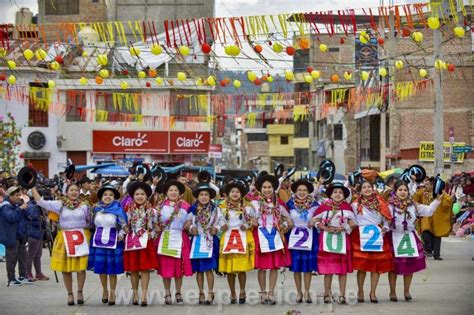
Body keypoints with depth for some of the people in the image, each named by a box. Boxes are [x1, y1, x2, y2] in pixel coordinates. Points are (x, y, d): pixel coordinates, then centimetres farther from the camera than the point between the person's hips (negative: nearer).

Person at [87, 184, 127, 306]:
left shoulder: (118, 209, -3)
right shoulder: (96, 209, 7)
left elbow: (124, 226, 0)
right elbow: (92, 224, 19)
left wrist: (121, 235, -13)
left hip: (113, 241, -3)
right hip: (99, 240, 3)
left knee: (112, 268, 0)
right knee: (100, 267, 7)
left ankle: (112, 293, 11)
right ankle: (104, 290, 24)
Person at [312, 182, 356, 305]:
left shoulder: (347, 207, 2)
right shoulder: (324, 206, 0)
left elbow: (352, 224, 3)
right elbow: (316, 221, 1)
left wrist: (342, 228, -13)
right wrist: (327, 229, -12)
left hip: (342, 238, 1)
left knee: (343, 268, 1)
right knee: (328, 268, 0)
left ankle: (342, 295, 6)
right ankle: (327, 294, 9)